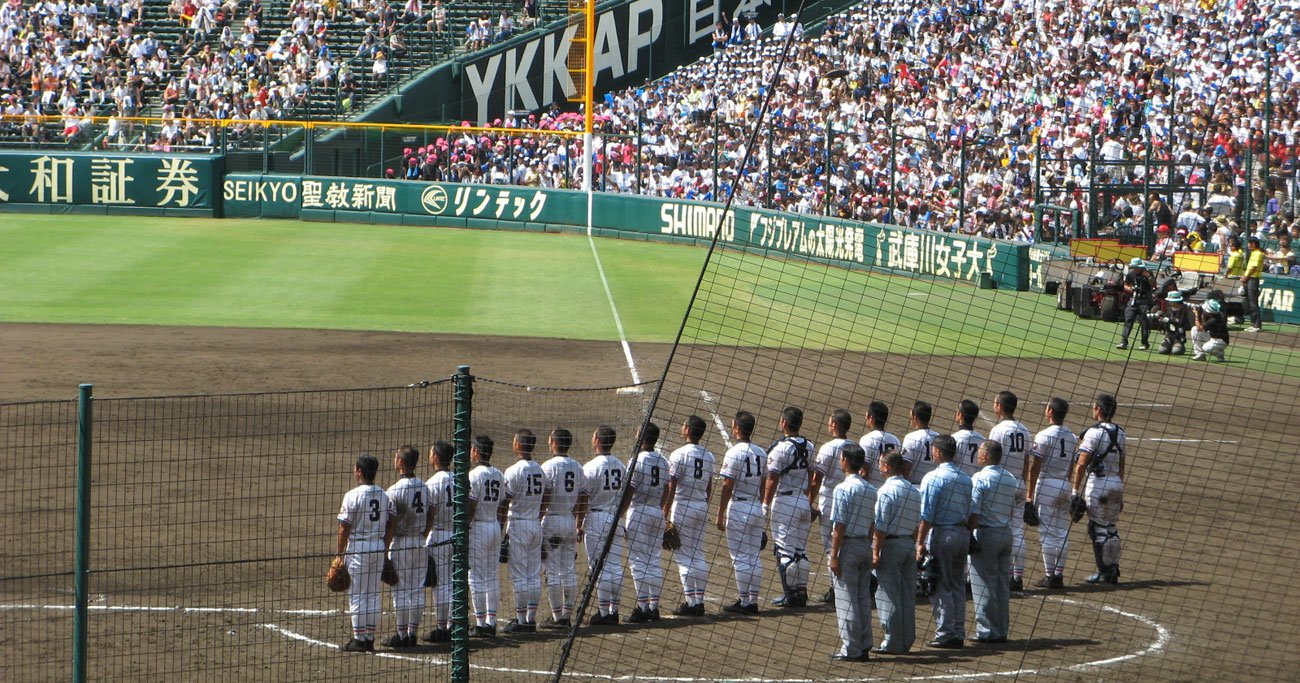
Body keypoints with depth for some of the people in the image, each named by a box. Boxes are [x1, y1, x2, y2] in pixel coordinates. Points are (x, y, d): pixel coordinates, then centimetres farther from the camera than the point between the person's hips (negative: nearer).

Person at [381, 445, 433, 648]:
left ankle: (402, 635, 3)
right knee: (417, 591, 10)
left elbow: (391, 523, -16)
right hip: (420, 543, 7)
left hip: (401, 543, -7)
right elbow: (430, 517, 11)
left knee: (400, 591, 0)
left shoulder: (395, 490, -16)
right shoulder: (424, 487, 6)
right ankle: (413, 633, 14)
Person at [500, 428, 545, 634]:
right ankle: (531, 618, 12)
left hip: (518, 524, -7)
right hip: (536, 525, 7)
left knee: (518, 575, -3)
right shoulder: (540, 470, 8)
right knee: (534, 574, 9)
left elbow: (504, 504, -14)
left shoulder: (513, 471, -15)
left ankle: (521, 620, -2)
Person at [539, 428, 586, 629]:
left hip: (552, 520, -6)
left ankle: (557, 616, -4)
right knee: (569, 571, 9)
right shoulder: (577, 467, 8)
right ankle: (568, 615, 11)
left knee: (552, 571, -3)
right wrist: (579, 525, 16)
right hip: (570, 521, 6)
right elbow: (583, 497, 10)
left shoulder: (549, 466, -11)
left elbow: (544, 498, -15)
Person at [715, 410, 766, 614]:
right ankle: (753, 601, 14)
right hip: (757, 509, 7)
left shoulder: (734, 453, -14)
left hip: (739, 508, -7)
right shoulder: (761, 453, 8)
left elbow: (727, 486, -15)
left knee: (740, 558, -2)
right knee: (754, 557, 11)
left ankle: (744, 602, -2)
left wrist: (720, 515, -11)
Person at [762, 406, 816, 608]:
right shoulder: (810, 448, 7)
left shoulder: (780, 448, -13)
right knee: (801, 550, 12)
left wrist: (765, 505, -8)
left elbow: (772, 480, -14)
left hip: (785, 502, -7)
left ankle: (790, 594, -3)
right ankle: (801, 592, 14)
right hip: (804, 501, 7)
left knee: (785, 549, -2)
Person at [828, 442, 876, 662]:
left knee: (846, 599, -3)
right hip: (865, 545, 7)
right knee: (863, 598, 11)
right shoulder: (871, 490, 8)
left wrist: (834, 556, -14)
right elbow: (872, 523, 11)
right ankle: (864, 647, 14)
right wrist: (868, 548, 18)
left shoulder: (843, 489, -14)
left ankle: (850, 649, -3)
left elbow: (839, 526, -16)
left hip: (848, 545, -7)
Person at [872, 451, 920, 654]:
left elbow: (881, 526, -16)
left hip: (891, 545, -7)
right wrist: (912, 545, 18)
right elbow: (916, 523, 12)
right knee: (907, 595, 11)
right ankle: (907, 641, 15)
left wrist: (876, 552, -14)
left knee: (889, 595, -2)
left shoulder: (887, 491, -14)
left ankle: (893, 643, -2)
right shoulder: (914, 490, 9)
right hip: (909, 544, 7)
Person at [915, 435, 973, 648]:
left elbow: (926, 516, -14)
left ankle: (945, 634, -2)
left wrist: (920, 543, -11)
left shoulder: (933, 478, -12)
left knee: (941, 588, -1)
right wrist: (966, 533, 17)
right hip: (963, 534, 7)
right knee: (958, 586, 13)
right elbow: (969, 512, 11)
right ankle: (958, 634, 15)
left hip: (941, 534, -7)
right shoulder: (966, 479, 9)